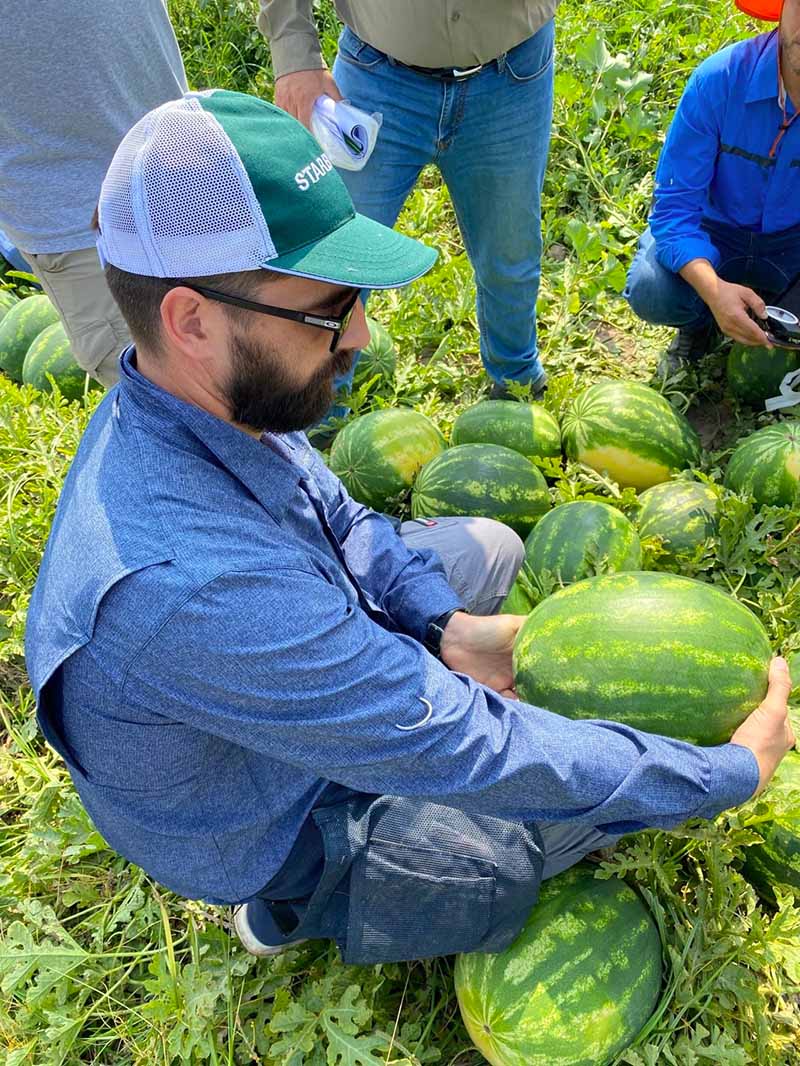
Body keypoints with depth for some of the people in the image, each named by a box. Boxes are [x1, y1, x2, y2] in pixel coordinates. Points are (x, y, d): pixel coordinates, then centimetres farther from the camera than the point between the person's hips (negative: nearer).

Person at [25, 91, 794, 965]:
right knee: (632, 771, -5)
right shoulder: (189, 585, -44)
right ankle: (304, 907, 5)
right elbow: (470, 755, -36)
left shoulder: (202, 397, -16)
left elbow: (335, 517, 1)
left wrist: (444, 625, -13)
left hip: (285, 674, 7)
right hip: (275, 836, -7)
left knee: (487, 545, 13)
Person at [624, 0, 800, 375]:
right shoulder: (718, 79, -24)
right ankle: (698, 324, 7)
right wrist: (714, 290, -42)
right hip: (714, 231, -1)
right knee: (649, 290, -31)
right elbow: (674, 206, -24)